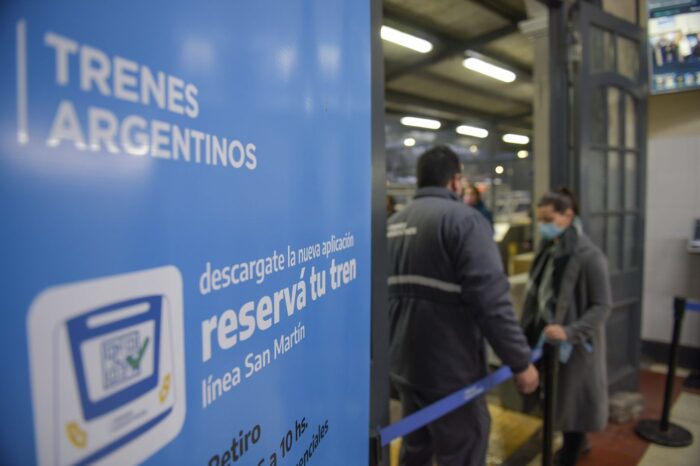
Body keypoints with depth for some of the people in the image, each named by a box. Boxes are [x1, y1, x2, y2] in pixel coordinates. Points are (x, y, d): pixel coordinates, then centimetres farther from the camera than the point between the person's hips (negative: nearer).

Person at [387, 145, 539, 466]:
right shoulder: (463, 219, -14)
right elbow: (490, 300, -21)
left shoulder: (393, 223, 9)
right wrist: (520, 361, -12)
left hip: (403, 363, 7)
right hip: (449, 369, -7)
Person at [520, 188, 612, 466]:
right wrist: (529, 330, 8)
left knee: (572, 399, 8)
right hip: (546, 338, 6)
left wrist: (570, 332, -27)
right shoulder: (549, 250, 3)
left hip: (574, 345, -6)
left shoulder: (589, 256, -17)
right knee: (556, 398, 19)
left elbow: (601, 306, -15)